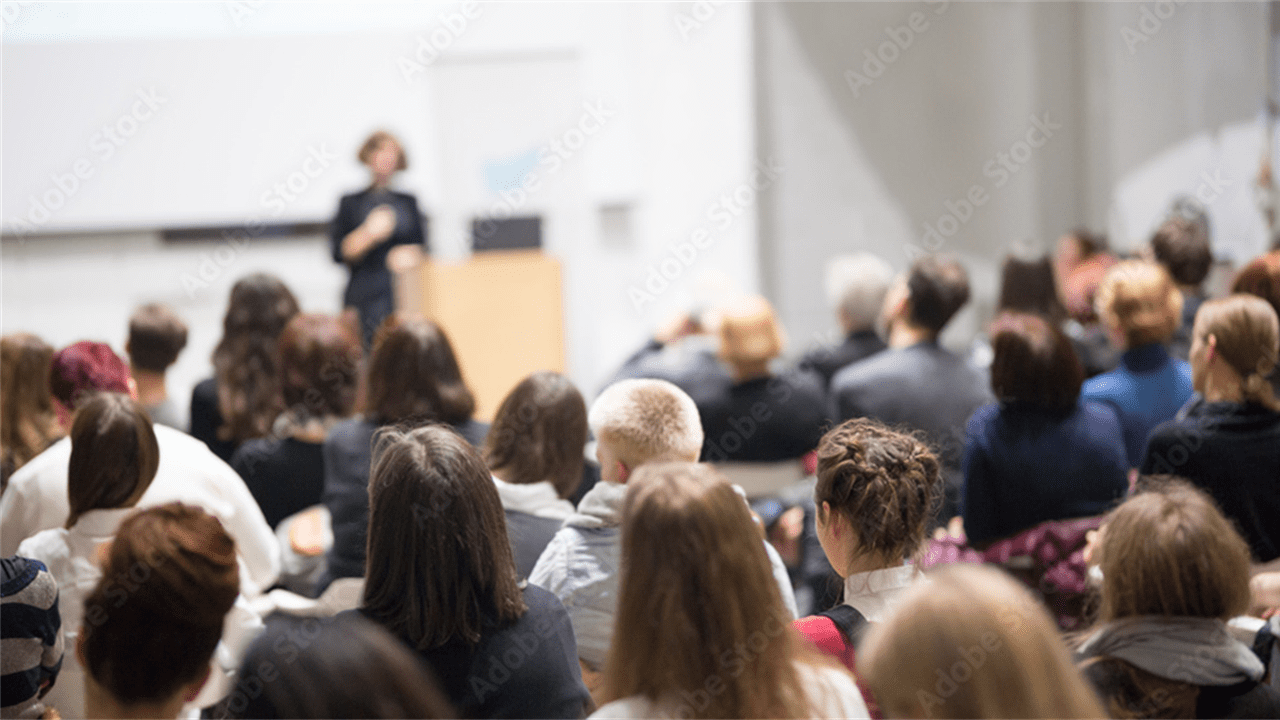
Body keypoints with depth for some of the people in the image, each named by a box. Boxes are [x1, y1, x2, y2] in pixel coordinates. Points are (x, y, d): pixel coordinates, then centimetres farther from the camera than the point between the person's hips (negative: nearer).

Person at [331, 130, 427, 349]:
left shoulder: (408, 202, 17)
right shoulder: (351, 203, 9)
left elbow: (422, 245, 20)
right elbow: (339, 253, 1)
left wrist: (410, 254, -1)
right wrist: (368, 233, -13)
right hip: (365, 297, -2)